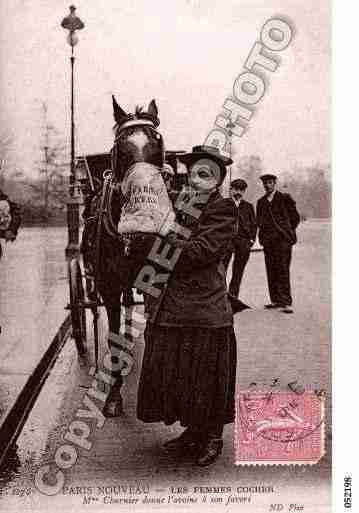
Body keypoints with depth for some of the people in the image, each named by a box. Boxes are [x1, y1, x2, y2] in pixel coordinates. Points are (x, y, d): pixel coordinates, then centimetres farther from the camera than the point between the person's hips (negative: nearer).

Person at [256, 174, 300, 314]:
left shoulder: (285, 198, 3)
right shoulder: (261, 202, 17)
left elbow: (295, 218, 6)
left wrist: (286, 231, 5)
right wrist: (263, 231, 10)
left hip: (282, 239, -5)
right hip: (268, 240, 5)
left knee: (282, 270, -9)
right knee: (271, 271, 5)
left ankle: (285, 303, -9)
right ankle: (276, 300, 12)